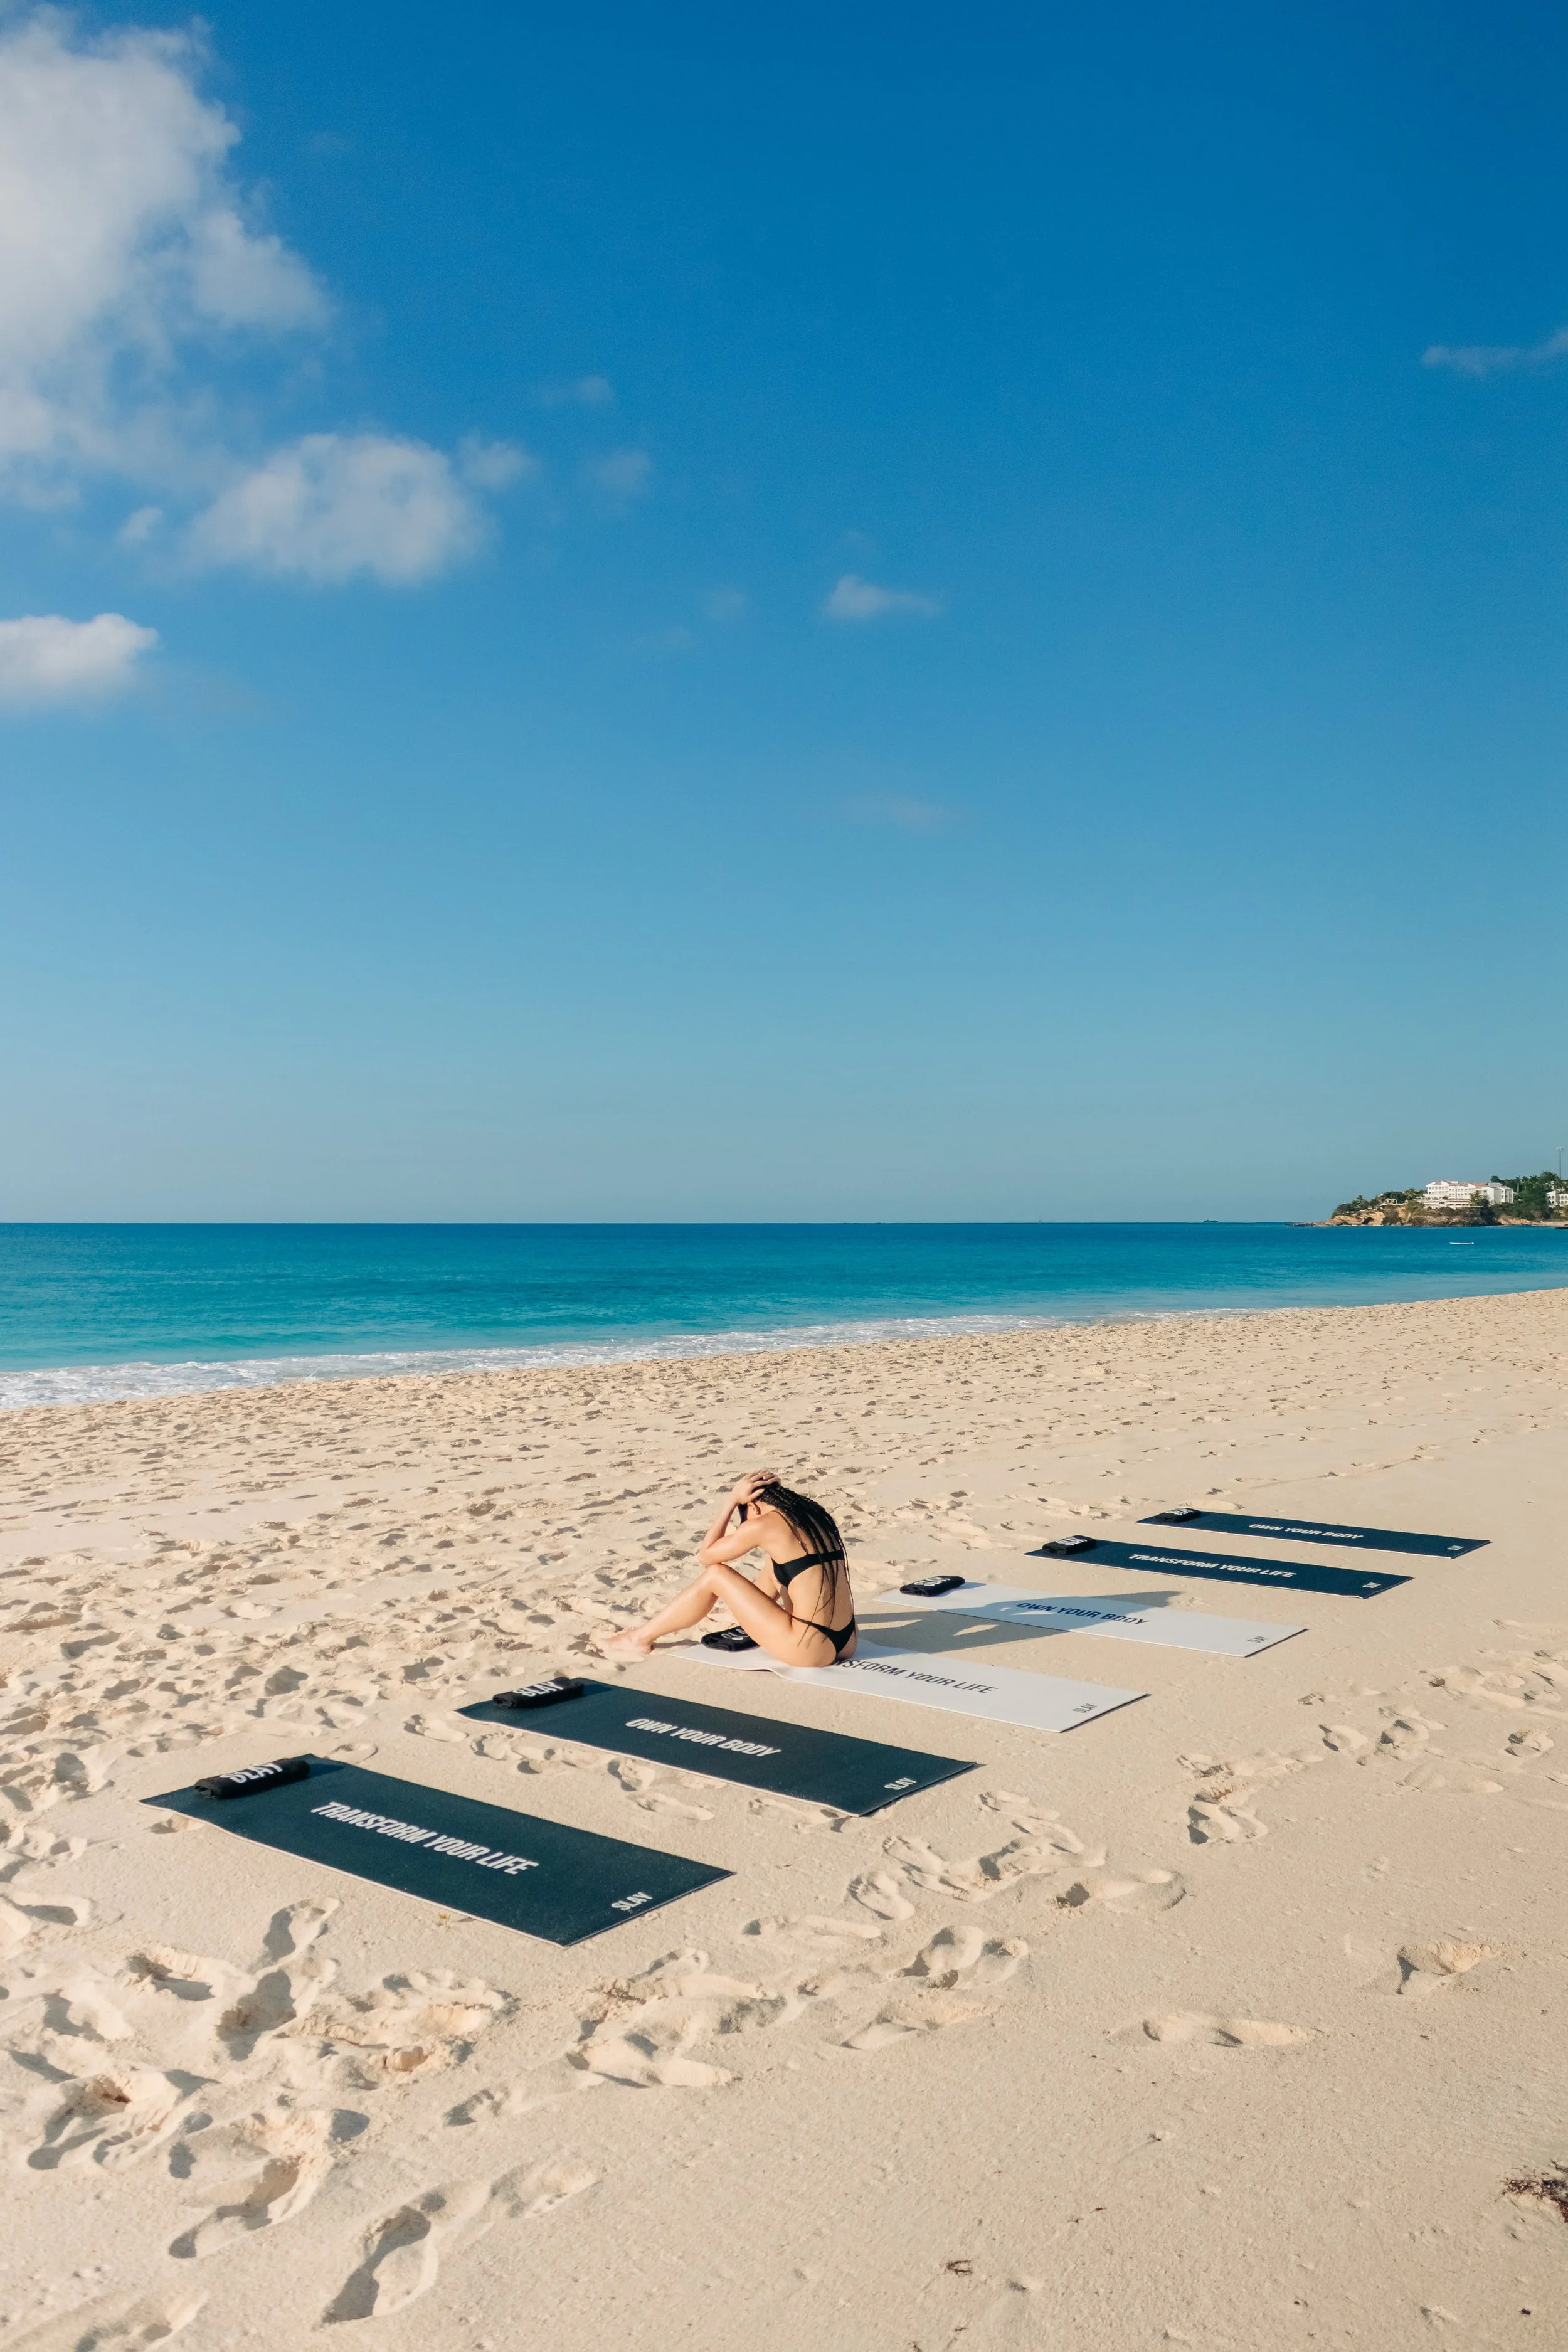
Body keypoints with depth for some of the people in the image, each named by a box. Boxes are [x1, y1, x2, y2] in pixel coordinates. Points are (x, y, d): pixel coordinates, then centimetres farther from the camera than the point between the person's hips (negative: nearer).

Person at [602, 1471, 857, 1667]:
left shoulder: (763, 1524, -8)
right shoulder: (812, 1513, 11)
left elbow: (706, 1555, 6)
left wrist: (732, 1499, 8)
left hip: (812, 1651, -7)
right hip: (846, 1643, 7)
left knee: (715, 1575, 5)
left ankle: (641, 1639, 19)